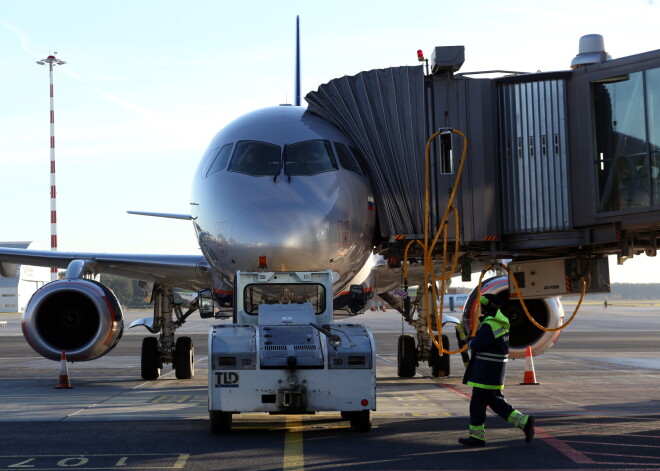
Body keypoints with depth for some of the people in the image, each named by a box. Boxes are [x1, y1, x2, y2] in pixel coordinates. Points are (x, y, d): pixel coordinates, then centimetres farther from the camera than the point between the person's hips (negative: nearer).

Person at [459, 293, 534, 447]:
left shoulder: (489, 325, -19)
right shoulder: (501, 323, 13)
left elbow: (476, 345, -19)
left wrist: (471, 342, 3)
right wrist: (475, 341, 3)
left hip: (486, 370, -10)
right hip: (497, 369, 10)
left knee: (478, 401, 0)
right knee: (494, 400, 15)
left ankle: (477, 436, 8)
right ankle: (523, 421, 7)